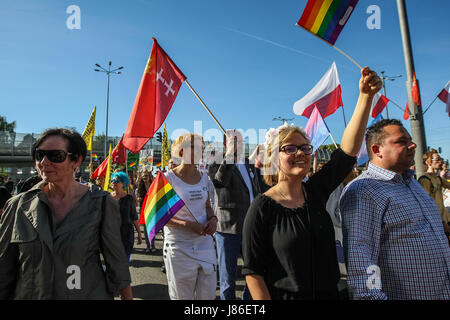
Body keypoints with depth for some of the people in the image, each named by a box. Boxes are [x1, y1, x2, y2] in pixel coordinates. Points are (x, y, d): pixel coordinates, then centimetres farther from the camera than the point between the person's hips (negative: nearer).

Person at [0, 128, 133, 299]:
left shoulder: (101, 204, -14)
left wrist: (128, 296, -7)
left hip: (89, 294, -2)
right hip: (28, 294, 2)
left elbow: (116, 261, -8)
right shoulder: (18, 206, -7)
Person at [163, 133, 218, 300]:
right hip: (179, 247, -4)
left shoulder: (204, 178, 7)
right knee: (182, 296, 10)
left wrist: (213, 218, -4)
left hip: (205, 244, 5)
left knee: (208, 294, 11)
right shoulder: (168, 178, -9)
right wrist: (188, 224, -21)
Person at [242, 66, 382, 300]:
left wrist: (365, 96, -17)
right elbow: (253, 272, -16)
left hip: (330, 293, 6)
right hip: (284, 296, -5)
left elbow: (348, 150, -11)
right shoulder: (262, 208, -18)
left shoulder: (316, 191, -4)